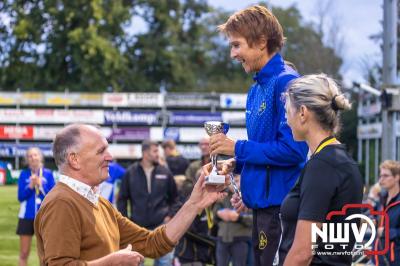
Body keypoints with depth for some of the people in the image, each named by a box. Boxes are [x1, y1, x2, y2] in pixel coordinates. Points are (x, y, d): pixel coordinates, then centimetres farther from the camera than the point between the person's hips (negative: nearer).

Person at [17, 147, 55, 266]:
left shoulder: (48, 174, 0)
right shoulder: (24, 174, 1)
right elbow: (21, 197, -2)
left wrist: (40, 185, -15)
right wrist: (30, 186, -16)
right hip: (27, 216, 0)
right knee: (24, 253, 4)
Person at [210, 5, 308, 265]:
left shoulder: (285, 82, -14)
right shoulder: (256, 90, 15)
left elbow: (292, 149, -21)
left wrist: (238, 148, -14)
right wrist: (237, 164, 6)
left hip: (279, 203, -9)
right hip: (262, 203, 9)